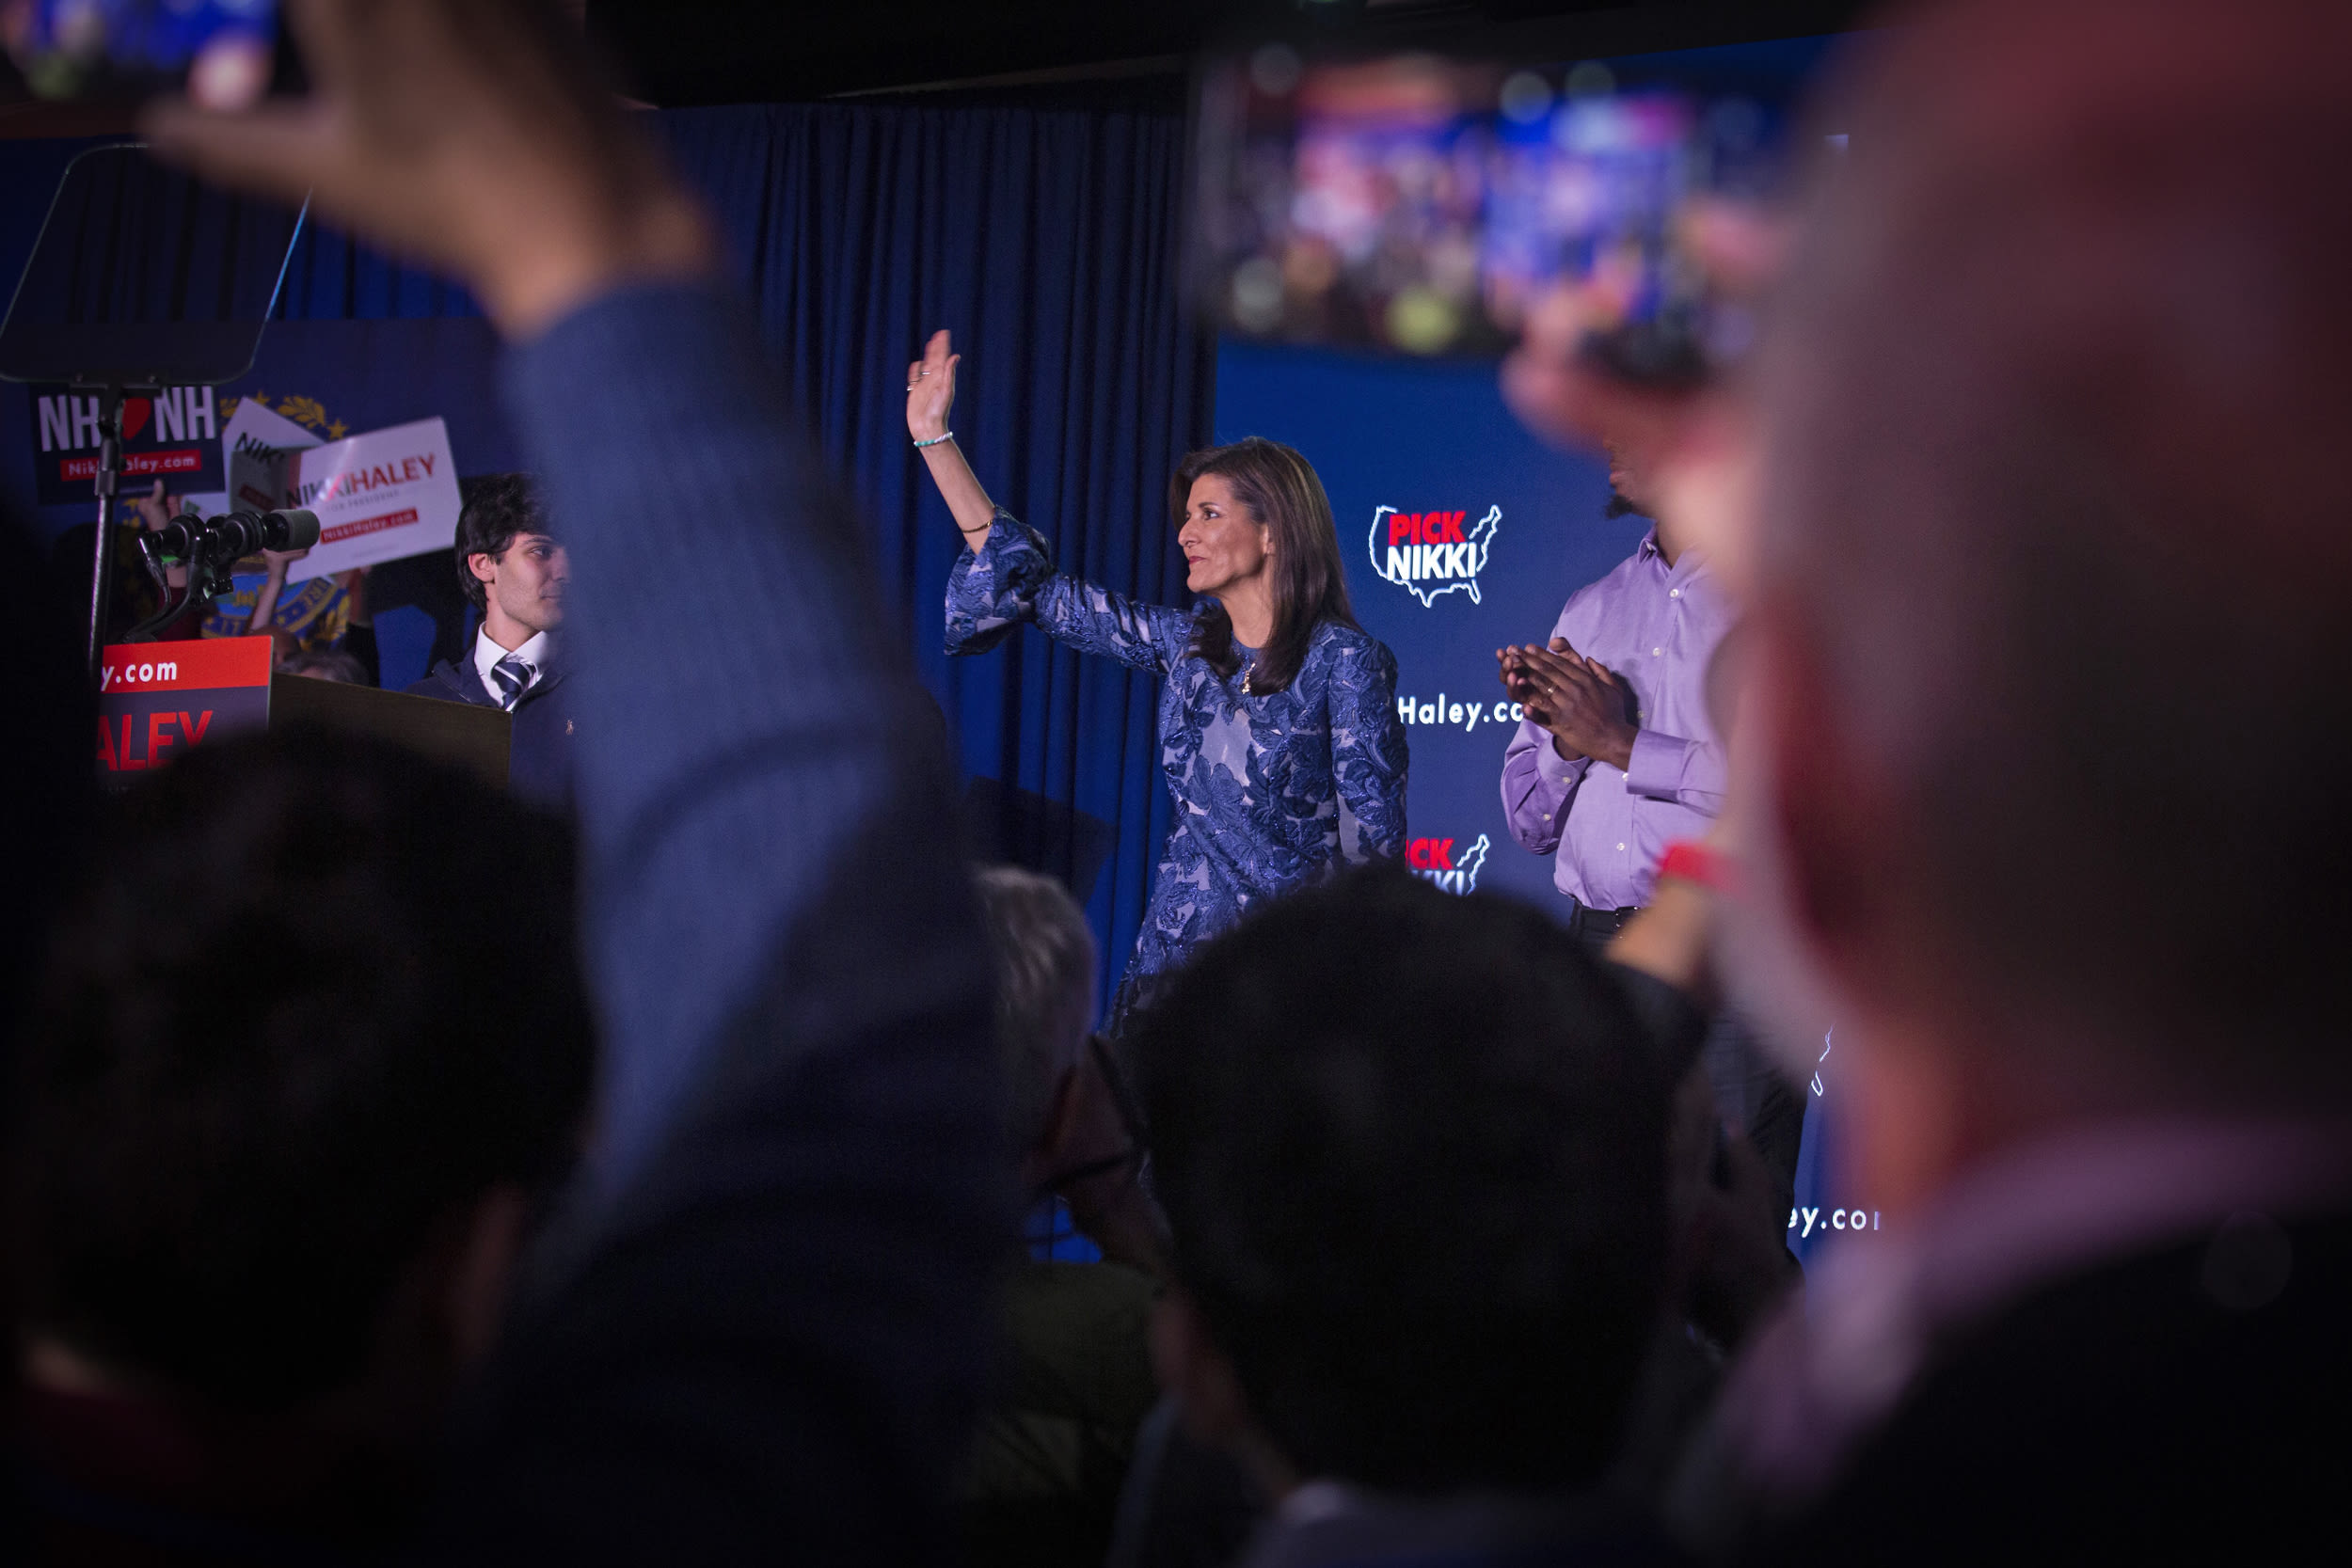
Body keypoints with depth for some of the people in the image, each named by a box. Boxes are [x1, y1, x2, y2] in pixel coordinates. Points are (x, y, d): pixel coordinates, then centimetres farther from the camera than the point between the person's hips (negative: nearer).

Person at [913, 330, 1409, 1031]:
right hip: (1173, 950, 5)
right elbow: (1035, 588, 15)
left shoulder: (1343, 659, -6)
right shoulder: (1184, 644, 10)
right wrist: (934, 439, 14)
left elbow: (1374, 839, -8)